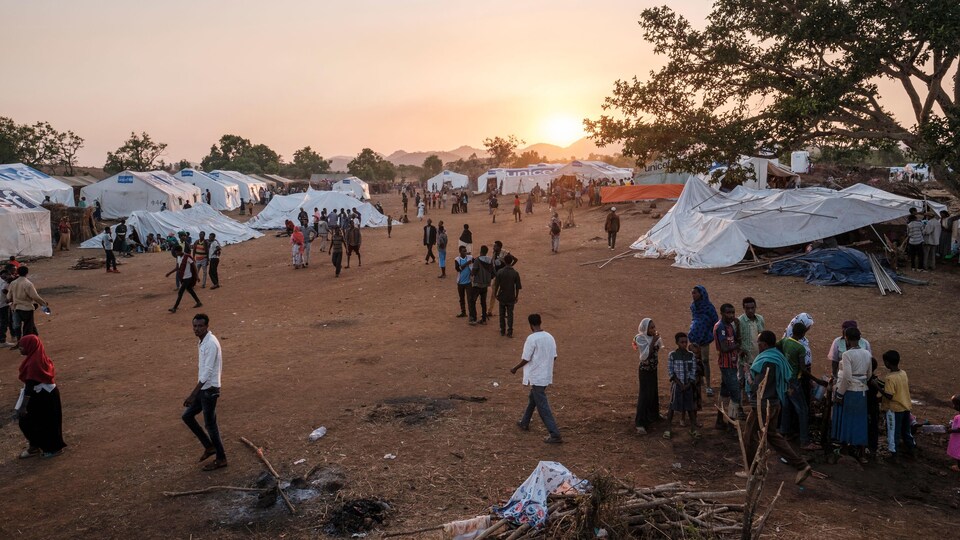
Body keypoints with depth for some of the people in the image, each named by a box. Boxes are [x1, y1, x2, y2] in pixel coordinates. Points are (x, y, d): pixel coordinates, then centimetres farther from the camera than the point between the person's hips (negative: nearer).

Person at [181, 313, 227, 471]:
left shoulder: (211, 343, -22)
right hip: (204, 389, 9)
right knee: (187, 416, 15)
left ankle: (221, 459, 15)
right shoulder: (203, 342, 8)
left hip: (210, 389, -9)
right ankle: (209, 446, 25)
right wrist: (196, 393, 23)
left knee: (210, 424, 1)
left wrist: (193, 394, -25)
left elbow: (207, 371, -25)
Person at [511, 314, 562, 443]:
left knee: (543, 407, -3)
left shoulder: (532, 338, -19)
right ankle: (524, 423, 41)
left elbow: (525, 359, -16)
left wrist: (515, 368, 1)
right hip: (547, 376, 8)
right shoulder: (550, 337, 3)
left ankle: (555, 435, -4)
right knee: (532, 400, 26)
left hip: (536, 377, -8)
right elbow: (554, 357, 8)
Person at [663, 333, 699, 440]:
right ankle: (668, 429, 9)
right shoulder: (672, 355, -7)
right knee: (672, 406, 1)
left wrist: (688, 385, -9)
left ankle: (693, 429, 16)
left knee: (690, 406, 8)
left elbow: (693, 372, 1)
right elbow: (670, 372, -7)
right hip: (676, 384, -2)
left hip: (689, 385, 3)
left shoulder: (691, 355, 1)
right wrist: (680, 384, -13)